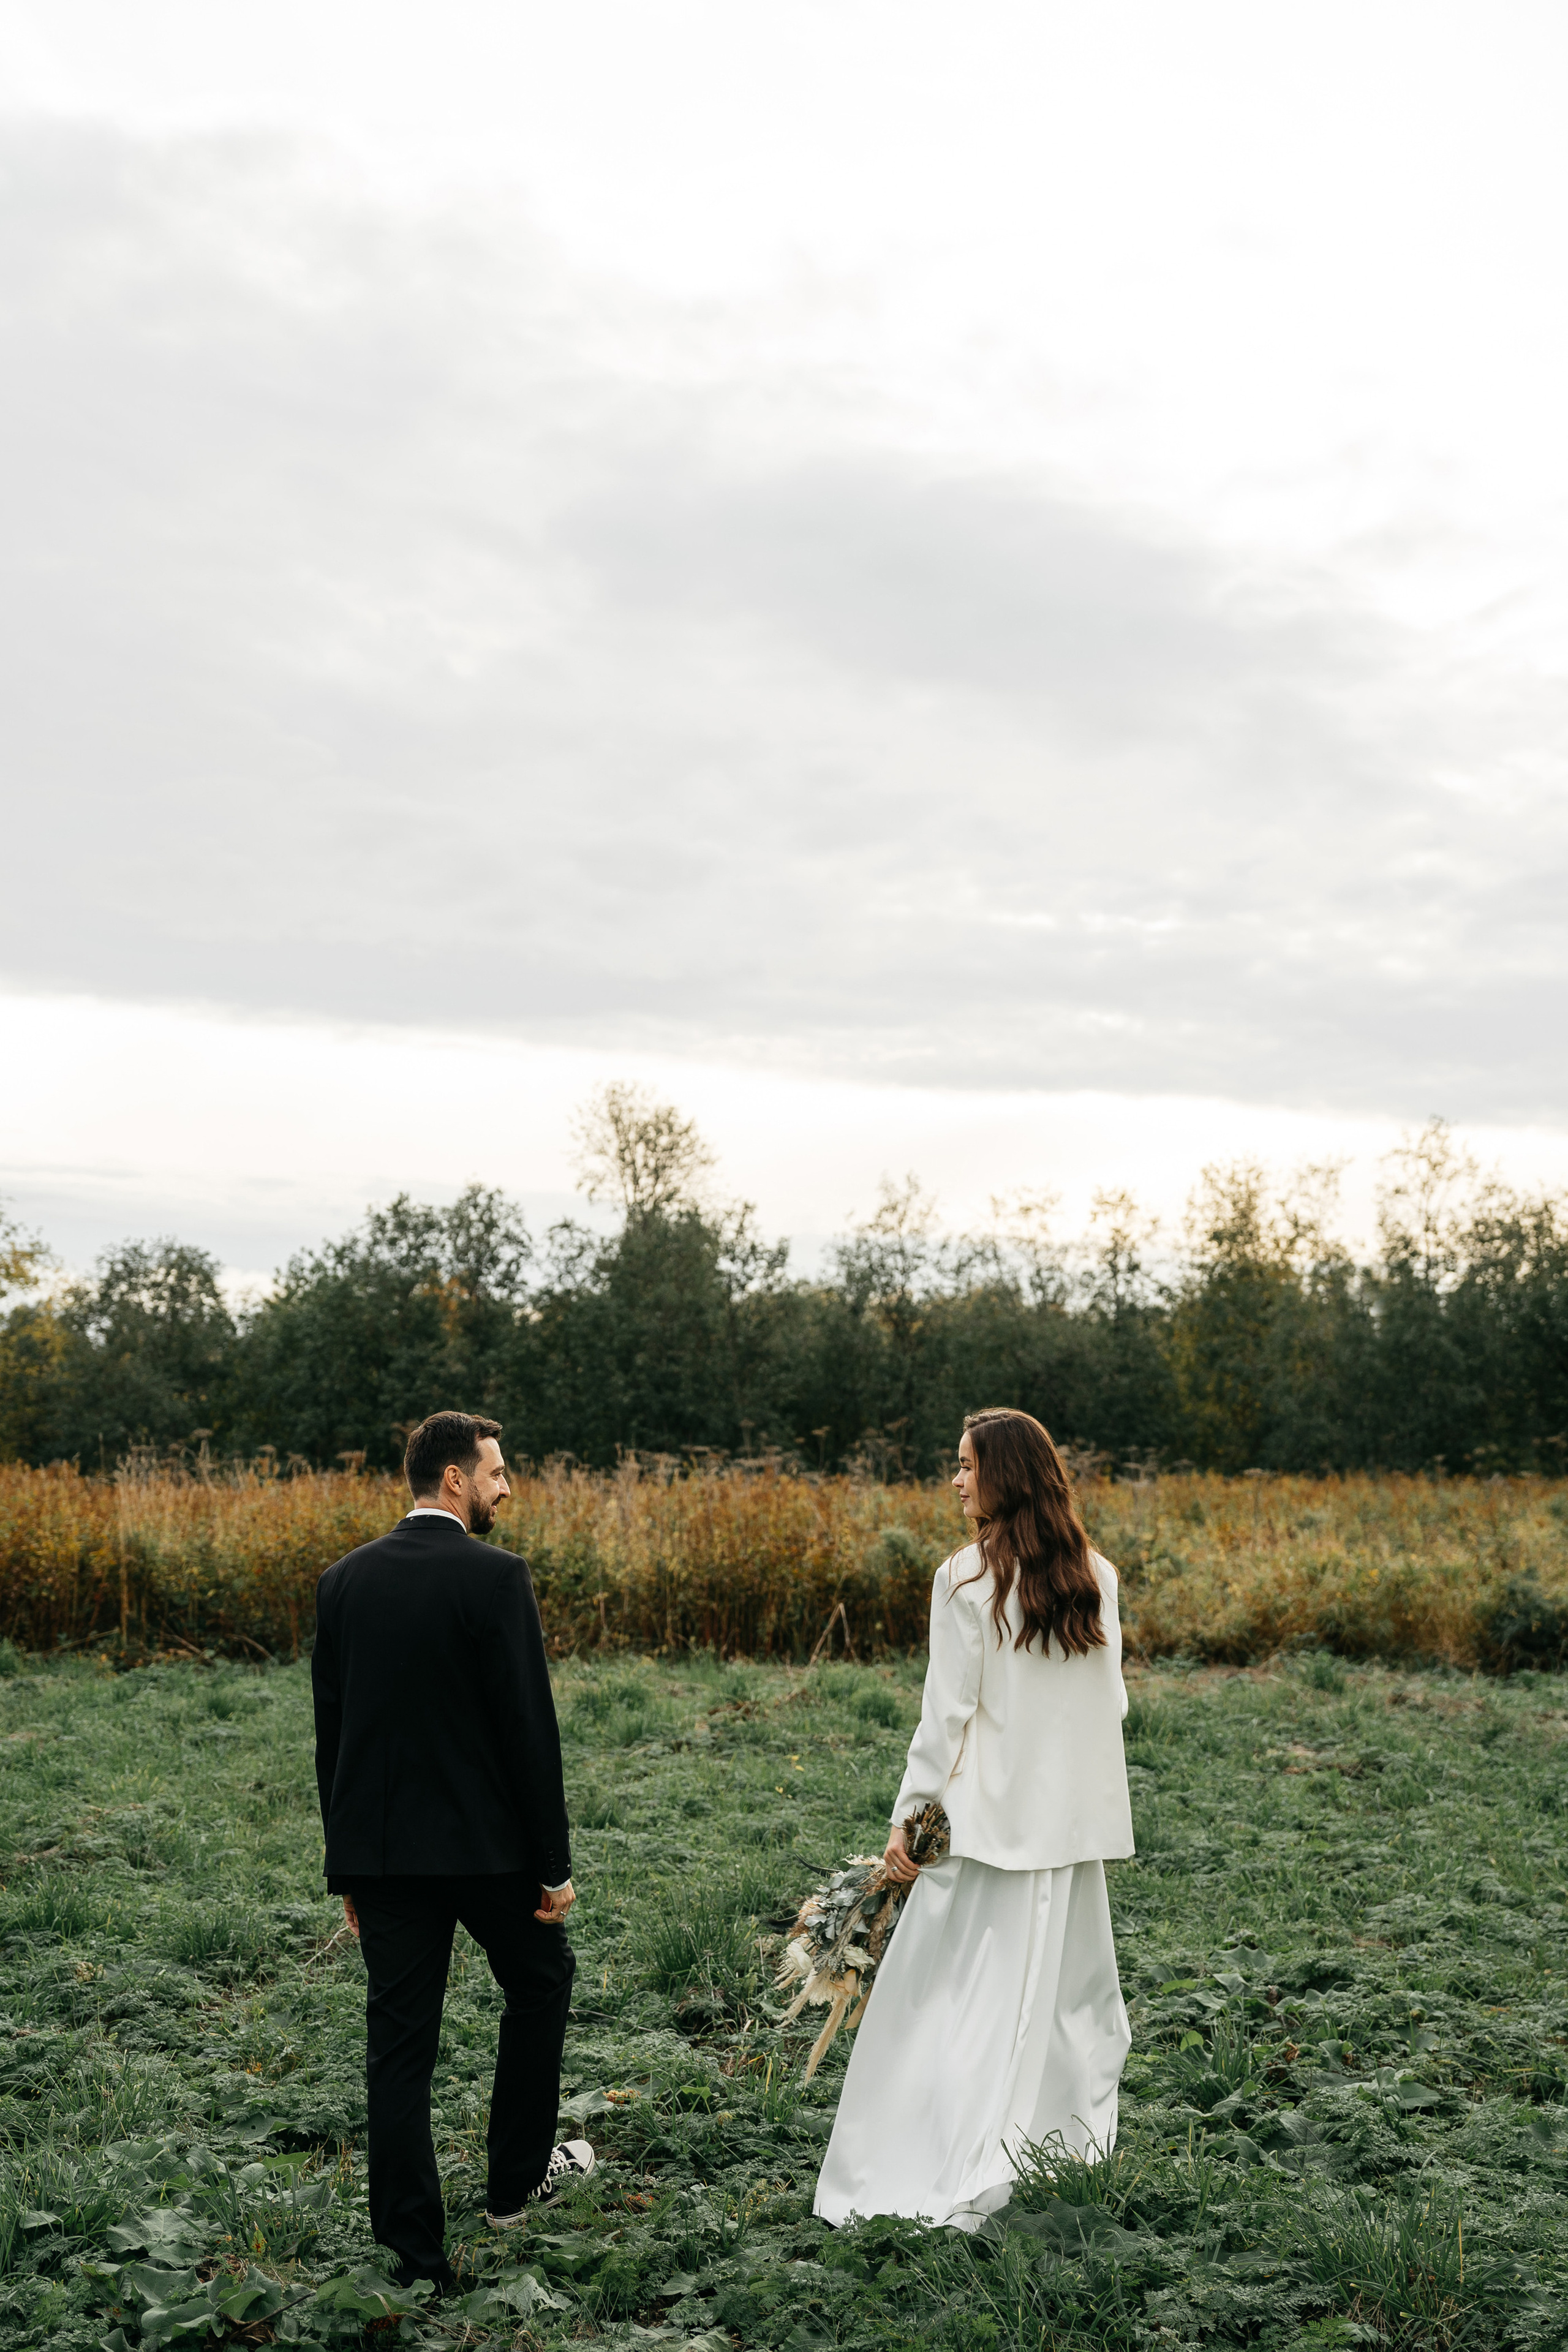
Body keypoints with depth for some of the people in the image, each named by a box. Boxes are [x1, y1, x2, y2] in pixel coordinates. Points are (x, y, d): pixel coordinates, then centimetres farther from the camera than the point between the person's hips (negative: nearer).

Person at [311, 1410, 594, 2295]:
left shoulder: (344, 1581, 3)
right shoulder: (495, 1577, -14)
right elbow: (530, 1728, -15)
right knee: (542, 1977, 21)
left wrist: (350, 1864, 16)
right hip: (484, 1843, -4)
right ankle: (517, 2178, 32)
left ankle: (416, 2251, 11)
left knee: (400, 2039, 9)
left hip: (379, 1848, 4)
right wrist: (555, 1864, -7)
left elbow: (330, 1730, 8)